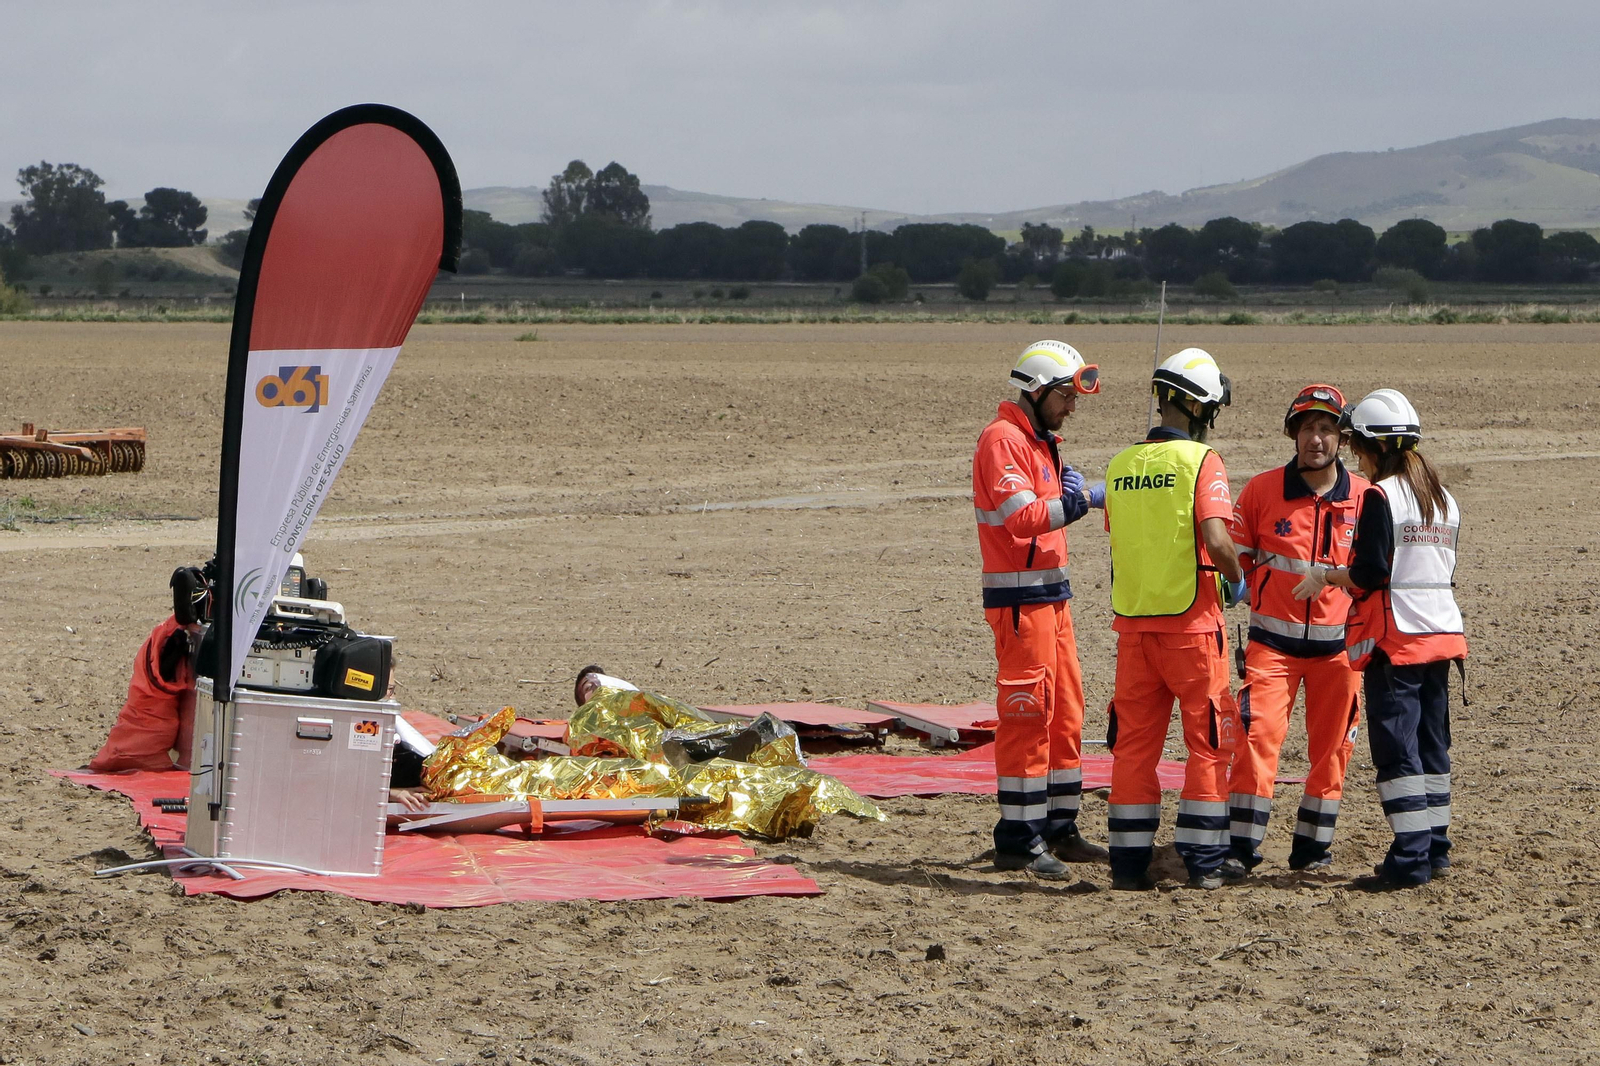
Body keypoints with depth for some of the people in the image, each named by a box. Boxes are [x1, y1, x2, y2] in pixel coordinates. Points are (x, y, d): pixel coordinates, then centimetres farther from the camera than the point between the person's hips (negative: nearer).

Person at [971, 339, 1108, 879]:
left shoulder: (1040, 441, 20)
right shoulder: (1002, 440, -12)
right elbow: (1020, 517, -24)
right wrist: (1076, 502, -29)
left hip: (1052, 593, 10)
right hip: (1020, 598, -10)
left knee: (1064, 711, 12)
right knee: (1028, 711, -8)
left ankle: (1057, 829, 20)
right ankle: (1018, 840, -5)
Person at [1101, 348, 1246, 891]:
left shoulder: (1120, 465, 7)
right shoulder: (1200, 460, -10)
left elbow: (1119, 541, 12)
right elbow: (1216, 539, -20)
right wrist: (1237, 579, -3)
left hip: (1133, 621, 5)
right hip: (1190, 621, -5)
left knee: (1135, 741, 10)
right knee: (1208, 741, 6)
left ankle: (1129, 861, 10)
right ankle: (1203, 860, 6)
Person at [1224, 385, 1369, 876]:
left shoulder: (1365, 497, 1)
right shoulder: (1262, 490, -1)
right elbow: (1233, 558, 8)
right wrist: (1255, 595, -7)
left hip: (1337, 643, 2)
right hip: (1273, 640, -1)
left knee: (1331, 745, 7)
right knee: (1257, 735, -12)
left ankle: (1312, 846, 19)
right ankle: (1241, 848, -8)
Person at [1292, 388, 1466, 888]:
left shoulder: (1381, 496, -11)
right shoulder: (1444, 498, 13)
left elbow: (1369, 574, -17)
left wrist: (1325, 576, 0)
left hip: (1395, 640, -8)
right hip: (1442, 635, 8)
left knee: (1396, 750, -6)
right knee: (1432, 744, 14)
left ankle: (1410, 859, -9)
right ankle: (1436, 847, 18)